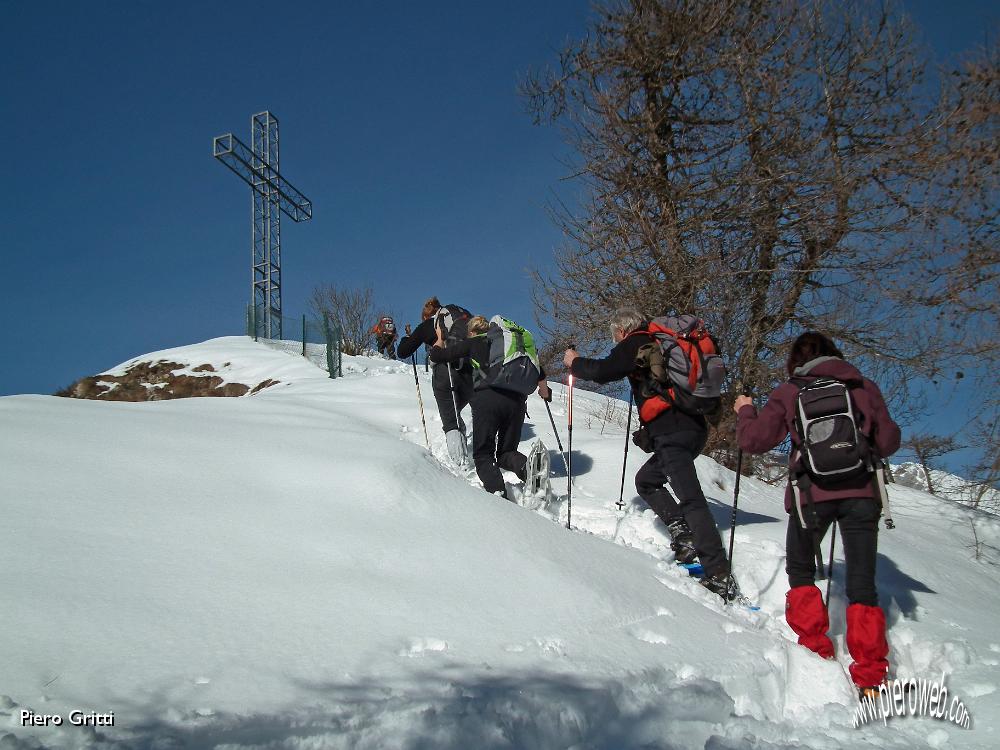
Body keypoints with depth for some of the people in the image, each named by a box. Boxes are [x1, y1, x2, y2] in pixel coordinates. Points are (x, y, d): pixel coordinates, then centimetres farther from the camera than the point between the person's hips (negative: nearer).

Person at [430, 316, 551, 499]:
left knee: (483, 454, 7)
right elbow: (538, 372, 24)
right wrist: (545, 391, 42)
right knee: (507, 452, 17)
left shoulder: (473, 343, 16)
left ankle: (497, 491, -21)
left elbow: (436, 356, 19)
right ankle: (527, 465, -19)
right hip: (517, 400, 3)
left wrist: (440, 339, 41)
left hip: (487, 399, -3)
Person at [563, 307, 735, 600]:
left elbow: (603, 371, -10)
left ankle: (720, 576, -21)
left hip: (672, 432, -9)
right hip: (694, 427, 9)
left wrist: (575, 362, 8)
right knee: (647, 480, 23)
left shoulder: (635, 344, -2)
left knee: (690, 498, -15)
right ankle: (683, 533, 7)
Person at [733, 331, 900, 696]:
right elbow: (889, 441, 13)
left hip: (812, 493, -1)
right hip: (862, 492, 1)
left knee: (800, 571, 21)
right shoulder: (865, 387, 11)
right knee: (861, 583, 7)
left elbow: (754, 440, 4)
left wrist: (745, 412, 24)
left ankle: (815, 648, 12)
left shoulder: (788, 393, 6)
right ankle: (870, 675, 0)